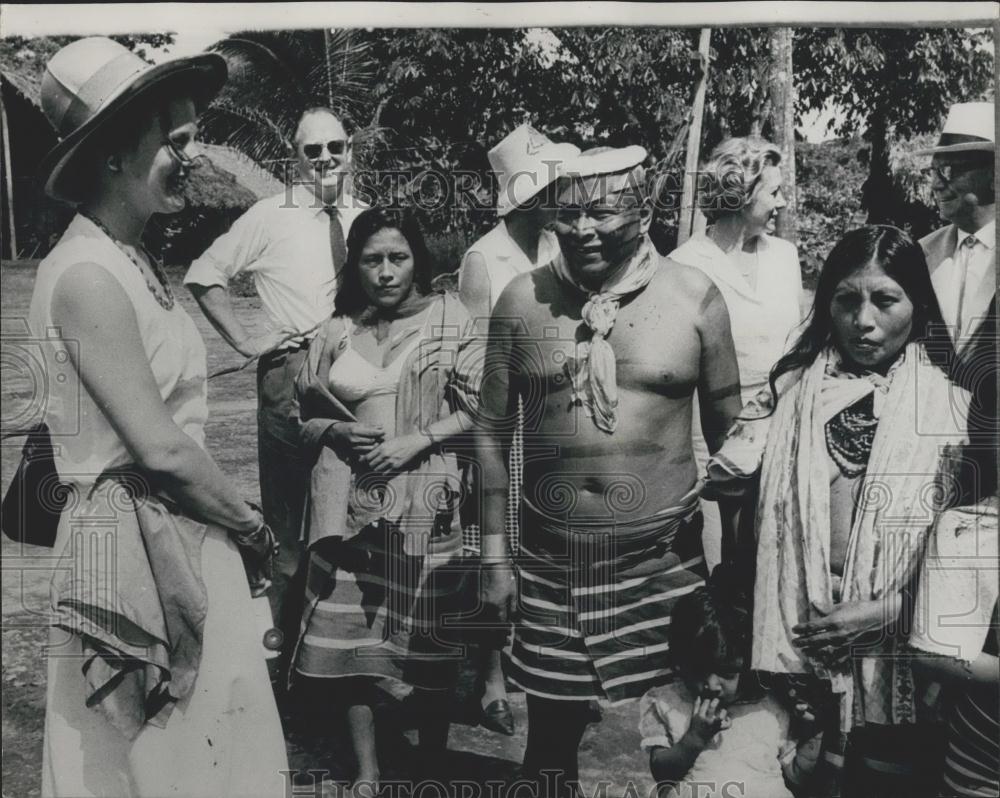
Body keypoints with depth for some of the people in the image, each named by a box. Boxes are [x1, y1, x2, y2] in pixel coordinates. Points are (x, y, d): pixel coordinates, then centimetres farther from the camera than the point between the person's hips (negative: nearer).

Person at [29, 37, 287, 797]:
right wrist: (253, 526, -6)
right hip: (136, 546, -9)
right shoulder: (88, 275, -18)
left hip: (181, 540, 9)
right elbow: (162, 450, -20)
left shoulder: (135, 262, 11)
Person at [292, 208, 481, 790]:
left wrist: (416, 441, -13)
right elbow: (306, 415, 14)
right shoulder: (336, 331, 7)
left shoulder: (449, 317, -1)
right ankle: (367, 770, 22)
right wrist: (339, 432, -7)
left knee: (429, 637, 5)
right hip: (348, 501, 3)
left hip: (425, 500, -2)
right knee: (348, 631, 5)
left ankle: (433, 762, 26)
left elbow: (479, 408, -3)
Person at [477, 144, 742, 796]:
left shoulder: (694, 297, -4)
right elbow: (493, 431, 6)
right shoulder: (522, 301, -1)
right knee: (551, 733, 12)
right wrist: (495, 554, 6)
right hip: (552, 556, 1)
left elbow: (730, 429, 5)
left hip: (666, 555, -1)